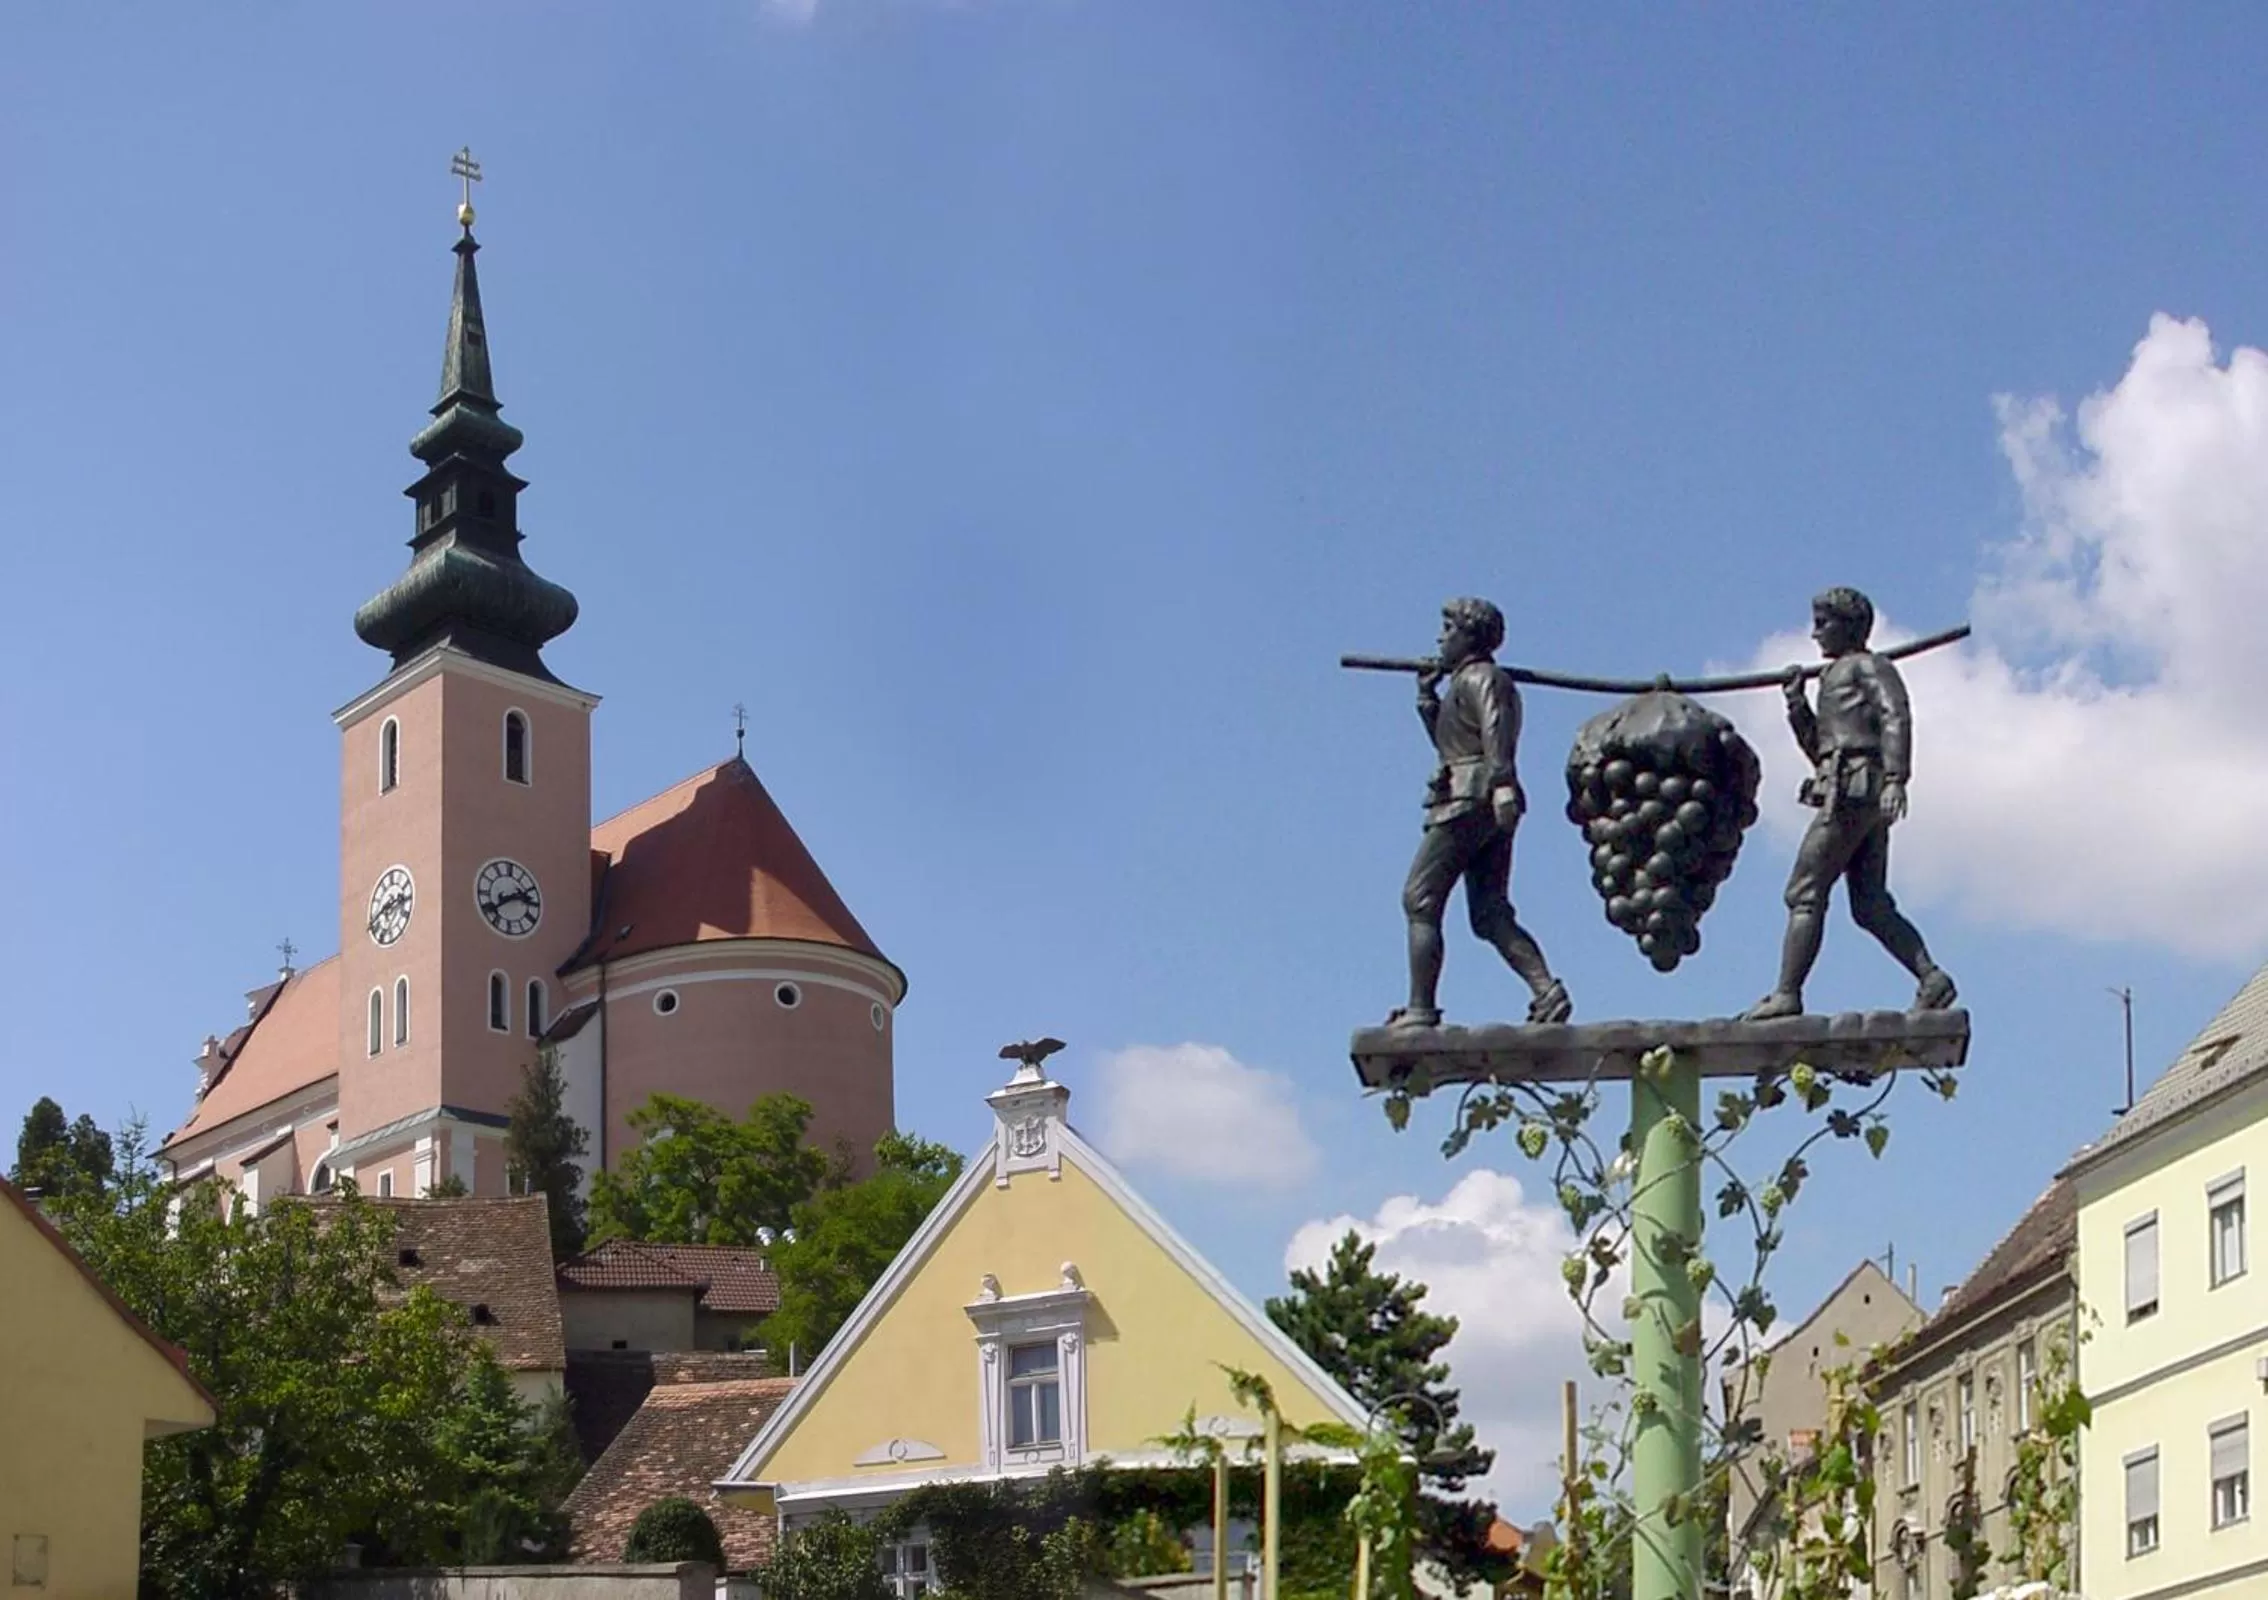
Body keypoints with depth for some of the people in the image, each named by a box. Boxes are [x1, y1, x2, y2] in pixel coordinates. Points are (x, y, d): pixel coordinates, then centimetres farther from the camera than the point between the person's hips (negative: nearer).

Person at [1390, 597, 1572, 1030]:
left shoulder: (1478, 677, -3)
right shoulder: (1465, 682, 27)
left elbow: (1495, 730, -20)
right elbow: (1449, 745, 35)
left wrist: (1501, 783, -32)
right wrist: (1427, 697, 28)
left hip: (1469, 801, -10)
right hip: (1492, 809, 10)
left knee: (1419, 901, -6)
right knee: (1490, 914, 3)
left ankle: (1420, 1009, -10)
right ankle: (1547, 990, -13)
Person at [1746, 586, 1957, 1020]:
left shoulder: (1869, 667, 2)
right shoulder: (1834, 677, 30)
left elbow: (1897, 717, -13)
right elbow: (1818, 749, 29)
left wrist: (1895, 779, -26)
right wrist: (1796, 702, 16)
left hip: (1852, 789, -10)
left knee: (1805, 893, -9)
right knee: (1870, 905, 2)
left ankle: (1786, 994, -11)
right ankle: (1931, 978, -7)